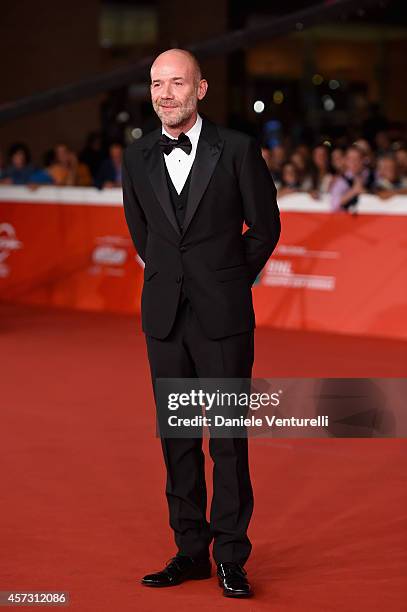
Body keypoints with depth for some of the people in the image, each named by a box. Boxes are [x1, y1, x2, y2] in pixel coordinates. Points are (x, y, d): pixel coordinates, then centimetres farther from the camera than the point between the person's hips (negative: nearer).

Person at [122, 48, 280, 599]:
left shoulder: (238, 150, -5)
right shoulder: (137, 158, 6)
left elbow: (265, 226, 4)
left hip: (224, 316, -4)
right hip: (164, 315, 4)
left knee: (229, 437, -1)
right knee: (177, 436, 7)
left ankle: (231, 557, 6)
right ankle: (191, 550, 16)